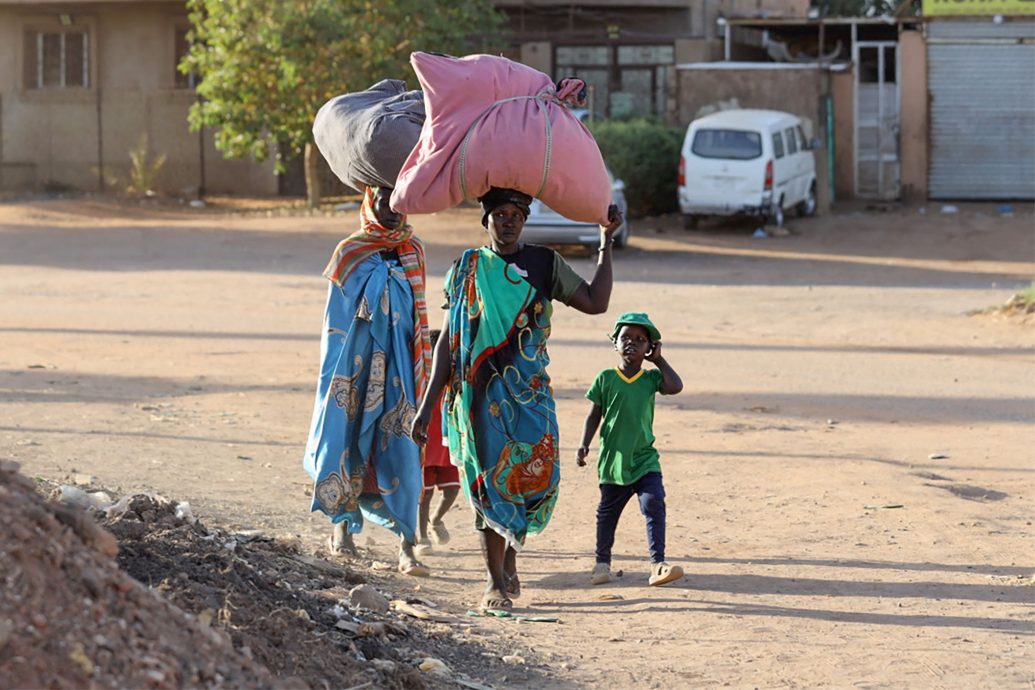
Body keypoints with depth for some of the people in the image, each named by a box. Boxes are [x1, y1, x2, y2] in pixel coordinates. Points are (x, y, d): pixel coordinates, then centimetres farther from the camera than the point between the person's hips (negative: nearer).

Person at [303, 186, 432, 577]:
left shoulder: (413, 251, 8)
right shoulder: (350, 253, 0)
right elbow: (336, 318, 3)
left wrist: (420, 371, 13)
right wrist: (334, 374, -3)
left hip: (399, 364, 1)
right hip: (357, 363, -1)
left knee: (401, 449, -6)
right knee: (348, 438, 3)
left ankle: (406, 544, -8)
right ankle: (342, 523, 24)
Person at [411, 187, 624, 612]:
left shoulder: (544, 264, 9)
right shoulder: (467, 270, 8)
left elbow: (595, 302, 2)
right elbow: (448, 341, 8)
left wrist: (606, 243, -2)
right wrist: (427, 406, 4)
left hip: (529, 391, 1)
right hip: (480, 394, -1)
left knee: (535, 474, -8)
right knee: (488, 481, -4)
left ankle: (510, 558, 18)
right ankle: (495, 582, 2)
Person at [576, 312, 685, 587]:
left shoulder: (651, 378, 3)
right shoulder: (605, 378, 0)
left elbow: (675, 387, -16)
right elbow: (594, 415, 4)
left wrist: (658, 359, -5)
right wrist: (584, 445, -5)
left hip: (644, 460, 0)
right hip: (612, 460, 0)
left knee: (654, 505, -17)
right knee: (608, 512, 13)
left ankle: (658, 564, -19)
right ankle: (602, 562, 31)